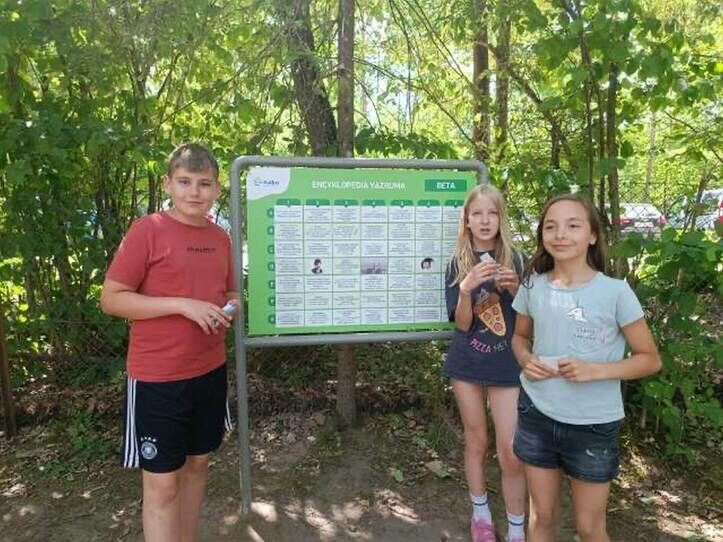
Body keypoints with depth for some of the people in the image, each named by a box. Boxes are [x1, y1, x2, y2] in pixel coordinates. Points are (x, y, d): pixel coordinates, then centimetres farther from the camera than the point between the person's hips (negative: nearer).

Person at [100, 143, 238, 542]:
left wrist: (232, 306, -5)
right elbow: (111, 299, -13)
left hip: (210, 372, 6)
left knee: (197, 463, 19)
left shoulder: (221, 238, 6)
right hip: (157, 378, -6)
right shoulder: (146, 231, -12)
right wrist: (182, 305, -21)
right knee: (161, 482, 4)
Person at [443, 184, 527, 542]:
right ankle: (480, 513, 36)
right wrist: (467, 288, -27)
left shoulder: (515, 260, -5)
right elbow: (462, 324, -8)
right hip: (467, 364, 1)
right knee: (476, 441, 16)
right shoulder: (458, 264, -3)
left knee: (511, 452, 1)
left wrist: (514, 288, -22)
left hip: (507, 365, -1)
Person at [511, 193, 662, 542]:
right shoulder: (533, 285, -4)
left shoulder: (615, 292, -14)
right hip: (536, 416, 3)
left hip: (593, 426, -2)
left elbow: (650, 359, -6)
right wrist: (526, 360, -10)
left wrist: (596, 370, -21)